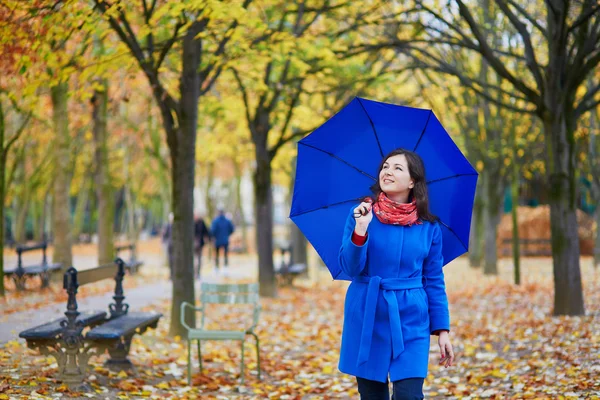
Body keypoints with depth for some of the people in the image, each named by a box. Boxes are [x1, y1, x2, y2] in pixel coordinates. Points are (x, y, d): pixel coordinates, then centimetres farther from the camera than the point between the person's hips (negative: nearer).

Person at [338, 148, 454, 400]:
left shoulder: (429, 227, 1)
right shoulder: (362, 214, -1)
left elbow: (434, 282, 6)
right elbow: (350, 268, -7)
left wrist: (442, 330, 2)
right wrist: (360, 230, -22)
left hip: (410, 322, 0)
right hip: (367, 320, 0)